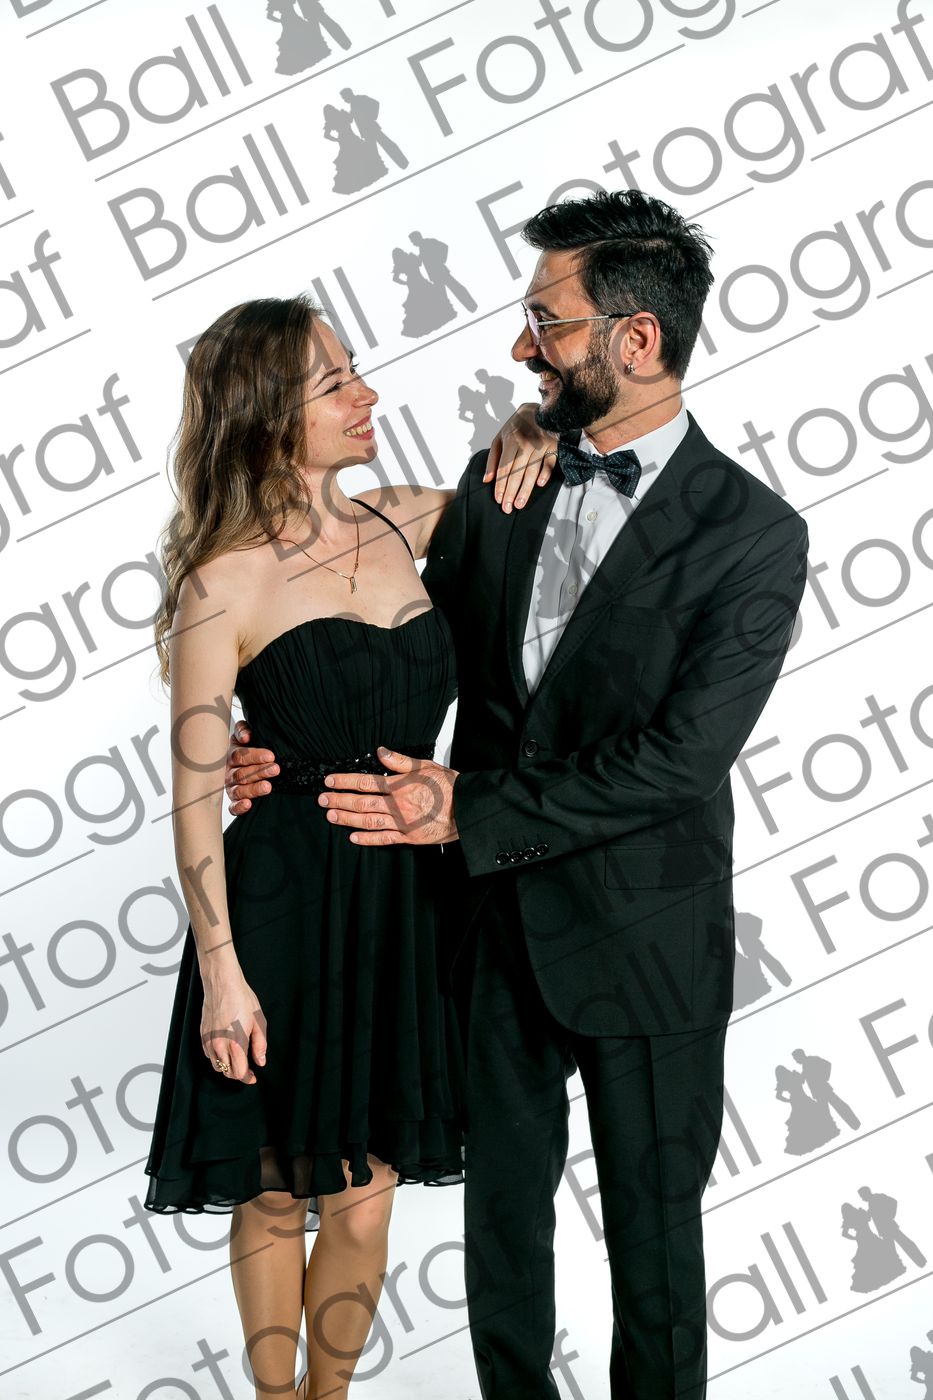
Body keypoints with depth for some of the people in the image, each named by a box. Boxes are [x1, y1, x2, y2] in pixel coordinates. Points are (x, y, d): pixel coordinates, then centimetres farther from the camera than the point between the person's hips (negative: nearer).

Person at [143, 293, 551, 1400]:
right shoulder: (223, 584, -11)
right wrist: (222, 974, -13)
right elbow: (195, 796, -10)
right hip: (286, 906, -4)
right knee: (279, 1191, 13)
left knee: (365, 1199, 13)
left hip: (406, 904, 5)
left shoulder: (406, 525, 4)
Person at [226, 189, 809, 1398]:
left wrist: (471, 810, -21)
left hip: (640, 936, -5)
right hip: (497, 914, 5)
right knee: (502, 1195, 19)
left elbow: (679, 756, -21)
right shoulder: (502, 478, 1)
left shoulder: (753, 535, -14)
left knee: (650, 1221, 12)